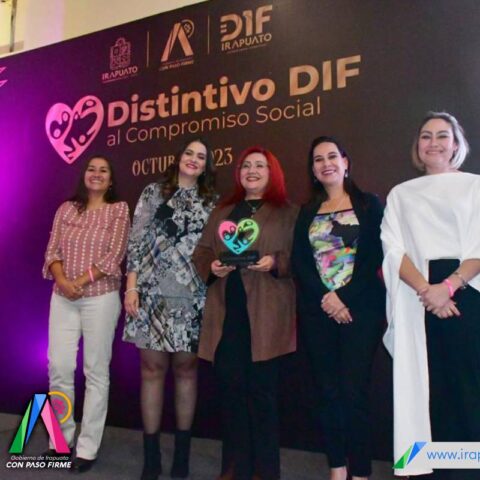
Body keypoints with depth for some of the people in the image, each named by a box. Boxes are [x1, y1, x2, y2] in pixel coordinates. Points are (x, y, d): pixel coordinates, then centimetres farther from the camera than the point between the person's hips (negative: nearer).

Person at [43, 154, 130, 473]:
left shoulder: (119, 209, 2)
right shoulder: (66, 209, 13)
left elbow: (113, 256, -7)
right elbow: (52, 250, 6)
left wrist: (79, 282, -13)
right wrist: (62, 281, -12)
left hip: (101, 297, -3)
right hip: (62, 298, 4)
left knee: (96, 371, 1)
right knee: (58, 368, 4)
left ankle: (88, 448, 11)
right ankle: (61, 439, 21)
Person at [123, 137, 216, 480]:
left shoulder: (211, 202, 10)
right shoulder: (154, 192, 7)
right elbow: (137, 240, 3)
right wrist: (131, 286, -5)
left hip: (192, 296, 1)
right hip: (153, 292, -1)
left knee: (185, 368, 7)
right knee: (153, 368, 3)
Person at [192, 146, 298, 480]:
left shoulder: (288, 213, 8)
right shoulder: (222, 212, 20)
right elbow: (201, 251, 15)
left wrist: (276, 262, -17)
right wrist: (212, 265, -5)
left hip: (265, 314, -3)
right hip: (226, 312, 4)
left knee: (262, 389, 1)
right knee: (231, 387, 6)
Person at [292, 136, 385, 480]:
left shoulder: (368, 204, 5)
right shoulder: (308, 212, 14)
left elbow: (373, 256, -4)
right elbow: (299, 262, 5)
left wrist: (344, 296, -14)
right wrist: (325, 298, -10)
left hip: (360, 308, -3)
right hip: (317, 310, 3)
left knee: (354, 390, -6)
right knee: (328, 391, 5)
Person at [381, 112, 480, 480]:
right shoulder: (401, 194, 16)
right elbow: (394, 249, 2)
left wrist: (449, 286, -17)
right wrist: (427, 290, -14)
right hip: (419, 300, 1)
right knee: (430, 384, 2)